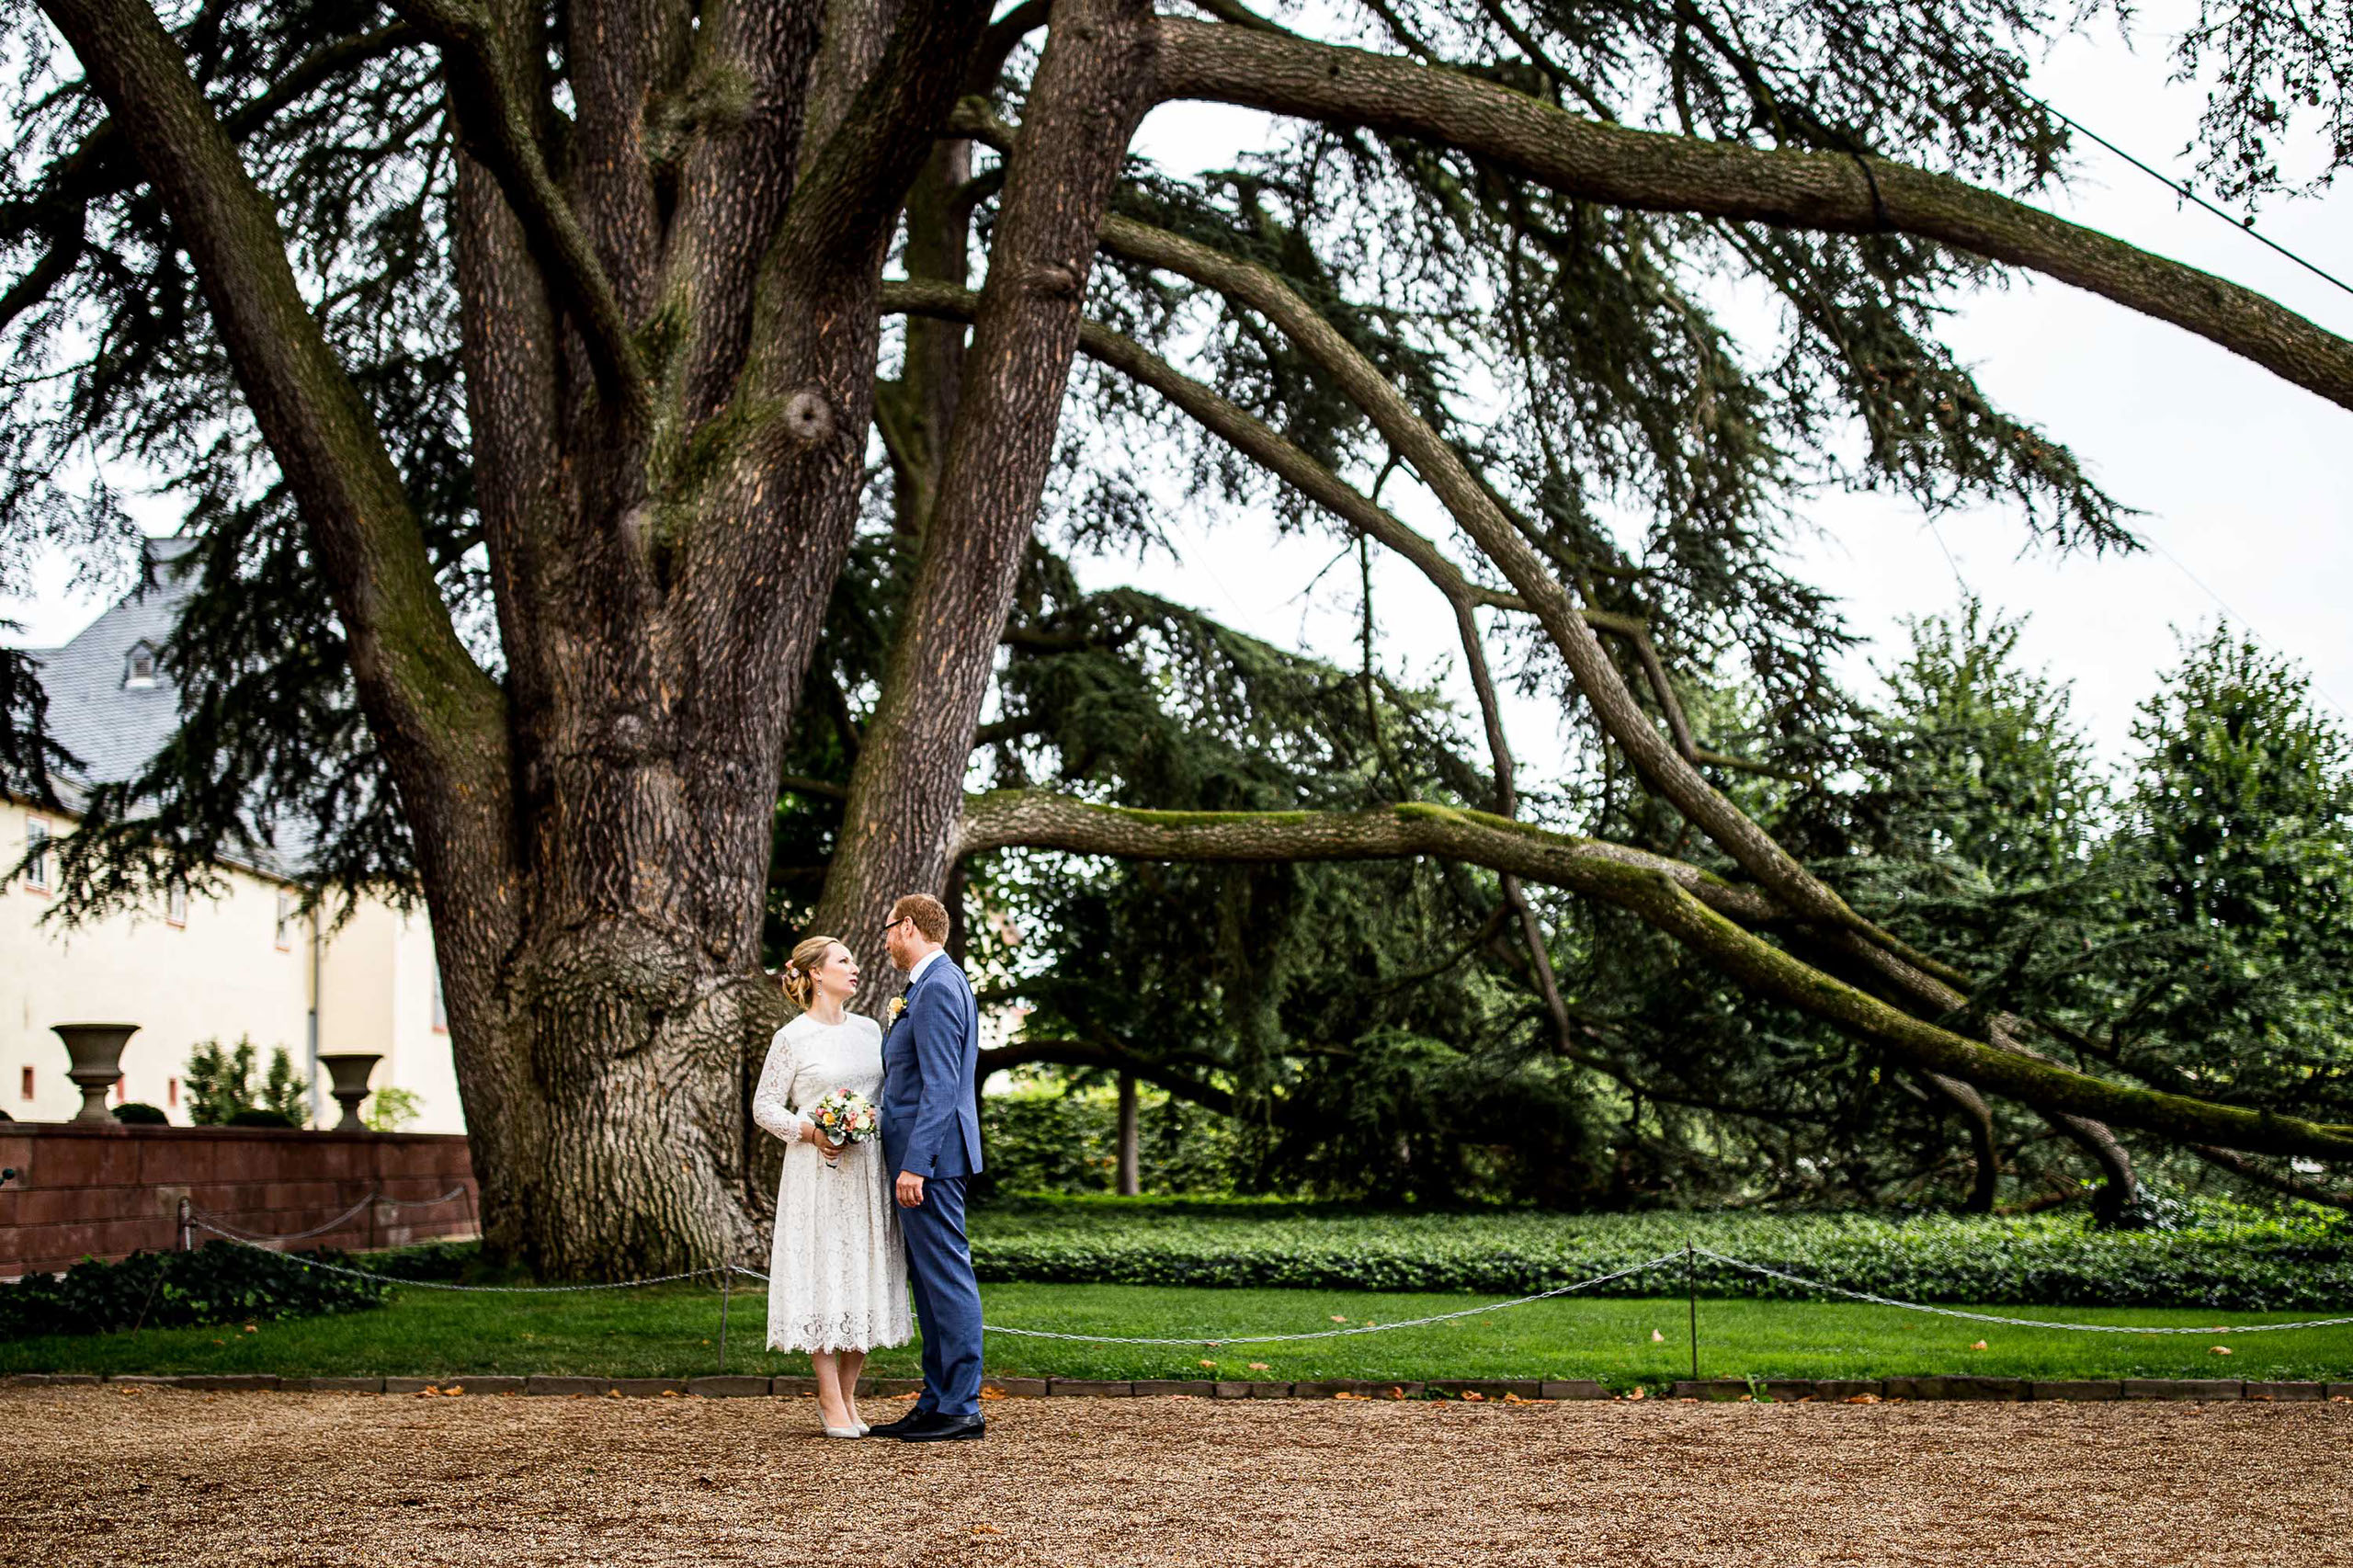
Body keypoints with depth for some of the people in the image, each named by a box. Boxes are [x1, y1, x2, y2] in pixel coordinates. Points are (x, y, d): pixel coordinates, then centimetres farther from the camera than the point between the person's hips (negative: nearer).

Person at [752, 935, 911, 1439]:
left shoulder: (869, 1030, 12)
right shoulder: (792, 1037, -2)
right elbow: (764, 1105, -1)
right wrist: (809, 1131, -15)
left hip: (867, 1171, 5)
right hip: (817, 1171, -5)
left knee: (866, 1278, 4)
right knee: (823, 1275, -4)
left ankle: (847, 1395, 13)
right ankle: (831, 1400, 2)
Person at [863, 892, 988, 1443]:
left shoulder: (938, 988, -15)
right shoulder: (935, 983, 18)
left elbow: (940, 1086, -22)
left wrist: (915, 1165, -23)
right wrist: (897, 1027, 16)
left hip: (931, 1156, -11)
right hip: (922, 1158, 11)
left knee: (947, 1278, -7)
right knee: (930, 1281, 13)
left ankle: (962, 1410, -3)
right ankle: (935, 1403, 19)